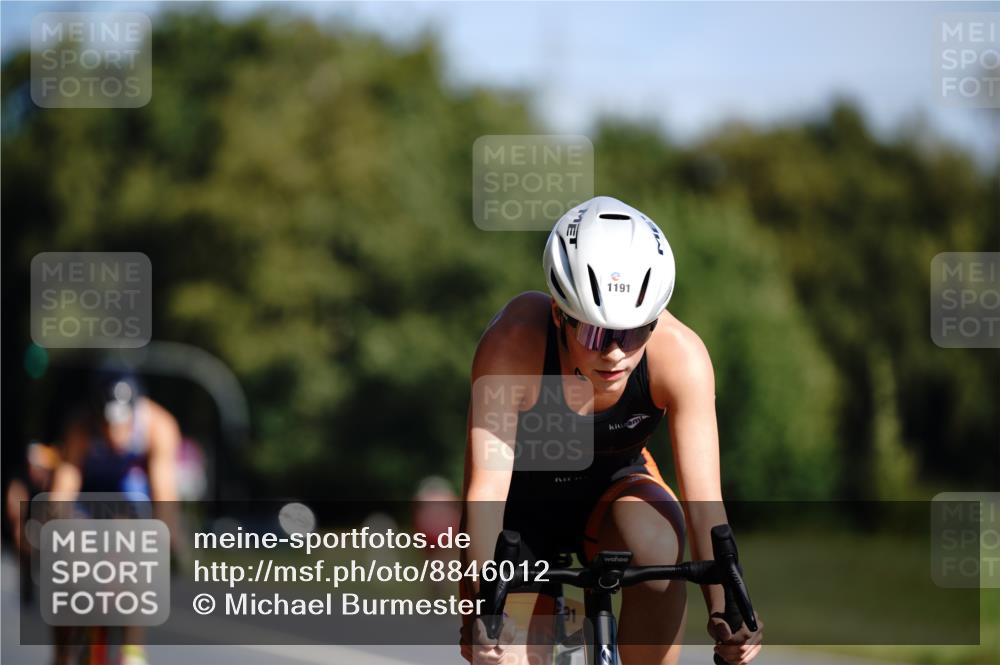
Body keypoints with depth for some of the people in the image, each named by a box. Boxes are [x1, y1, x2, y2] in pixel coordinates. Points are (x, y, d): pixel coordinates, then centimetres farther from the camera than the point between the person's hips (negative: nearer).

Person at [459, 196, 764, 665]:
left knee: (657, 546, -32)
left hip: (612, 486, 0)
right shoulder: (513, 342, -34)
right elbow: (486, 485, -38)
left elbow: (703, 500, -32)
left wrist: (724, 610, -46)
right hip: (525, 499, 0)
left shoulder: (679, 354, -30)